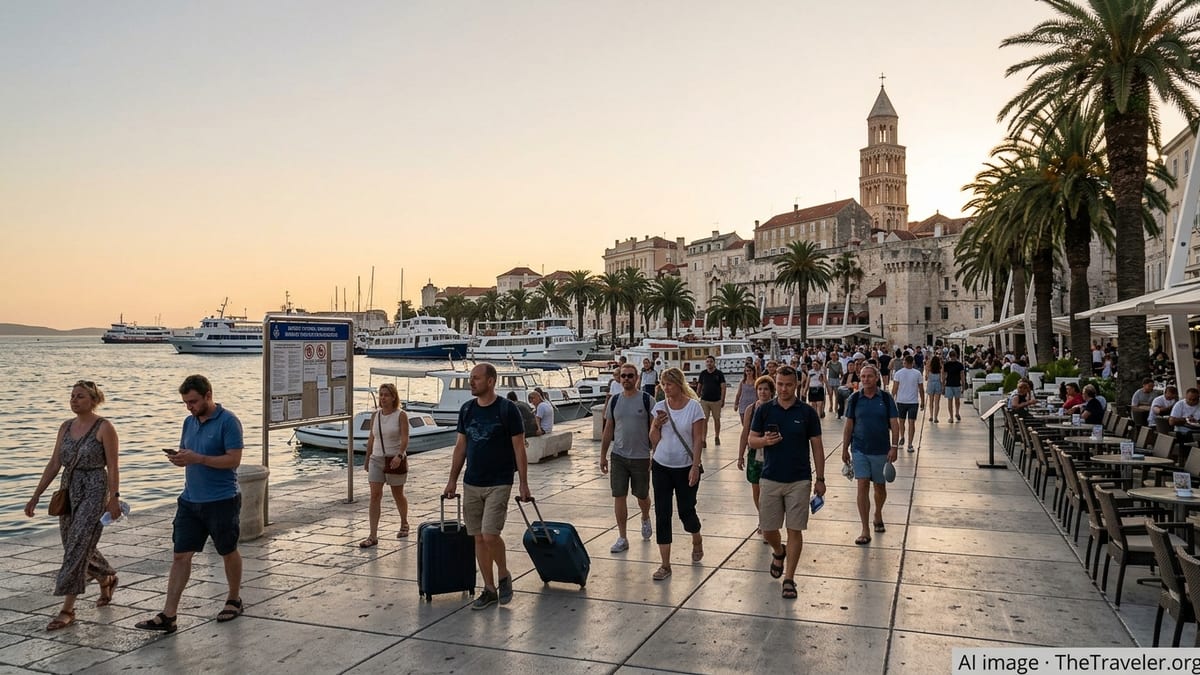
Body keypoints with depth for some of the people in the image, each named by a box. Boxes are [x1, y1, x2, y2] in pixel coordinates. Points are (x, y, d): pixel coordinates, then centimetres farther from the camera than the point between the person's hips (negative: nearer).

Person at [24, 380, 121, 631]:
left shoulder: (104, 427, -10)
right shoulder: (66, 427, 9)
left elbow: (113, 467, -12)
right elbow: (54, 464, 10)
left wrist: (114, 498, -18)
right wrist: (36, 496, 7)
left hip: (94, 492, -7)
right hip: (68, 492, 7)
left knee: (77, 550, -10)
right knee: (81, 548, 15)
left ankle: (67, 610, -4)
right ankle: (107, 578, 42)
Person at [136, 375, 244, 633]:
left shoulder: (228, 421, -13)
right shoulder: (189, 422, 10)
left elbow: (234, 459, -18)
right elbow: (186, 454, 18)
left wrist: (197, 458, -24)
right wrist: (178, 458, -5)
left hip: (222, 501, -6)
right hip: (190, 500, 7)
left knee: (228, 552, 11)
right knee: (181, 555, 2)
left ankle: (234, 600, 29)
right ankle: (168, 615, 4)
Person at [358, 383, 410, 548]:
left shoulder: (401, 415, -8)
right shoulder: (375, 415, 6)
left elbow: (405, 438, -16)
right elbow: (371, 438, 14)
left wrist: (399, 455, -31)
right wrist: (367, 459, 15)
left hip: (394, 460, -3)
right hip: (376, 460, 4)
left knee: (398, 495, 11)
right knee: (375, 496, -6)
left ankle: (404, 524, 37)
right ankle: (373, 536, -7)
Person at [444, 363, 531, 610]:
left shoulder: (507, 410, -10)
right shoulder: (466, 410, 6)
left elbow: (519, 448, -7)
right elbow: (461, 446, 12)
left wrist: (523, 483, -9)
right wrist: (452, 480, 10)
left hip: (498, 484, -5)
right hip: (471, 484, 5)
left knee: (489, 534, -15)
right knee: (478, 538, 7)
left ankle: (503, 575, 12)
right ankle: (489, 589, 18)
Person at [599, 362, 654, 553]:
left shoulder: (647, 400, -7)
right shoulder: (615, 401, 4)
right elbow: (608, 430, 9)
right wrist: (603, 455, 7)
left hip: (641, 457, -2)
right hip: (618, 456, 3)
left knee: (642, 495, 12)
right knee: (619, 496, 0)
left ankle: (645, 519, 44)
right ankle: (622, 538, 10)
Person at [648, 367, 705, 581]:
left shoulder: (693, 406, -9)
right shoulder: (660, 407, 1)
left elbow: (698, 439, -9)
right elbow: (654, 440, 4)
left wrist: (695, 467, -14)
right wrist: (656, 425, -16)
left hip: (685, 467, -3)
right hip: (661, 467, 3)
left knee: (686, 511, 8)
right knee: (662, 515, 1)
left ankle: (697, 541, 42)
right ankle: (665, 564, 9)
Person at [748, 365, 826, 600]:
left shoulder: (807, 412, -3)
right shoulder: (764, 410, 1)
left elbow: (817, 446, 2)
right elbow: (752, 440, 4)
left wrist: (820, 479, 0)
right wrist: (765, 441, -19)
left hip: (799, 481, -2)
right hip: (770, 479, 2)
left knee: (795, 530, -1)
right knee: (768, 529, 7)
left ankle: (789, 579, 10)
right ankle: (778, 552, 40)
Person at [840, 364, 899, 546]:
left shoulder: (886, 398, -2)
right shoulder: (854, 399, 0)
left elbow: (894, 424, -2)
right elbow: (848, 425, 5)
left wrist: (894, 447, -11)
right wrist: (845, 449, 4)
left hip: (881, 450, 0)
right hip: (859, 450, 0)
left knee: (880, 487, 13)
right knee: (862, 486, -7)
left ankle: (878, 515, 42)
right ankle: (865, 531, -4)